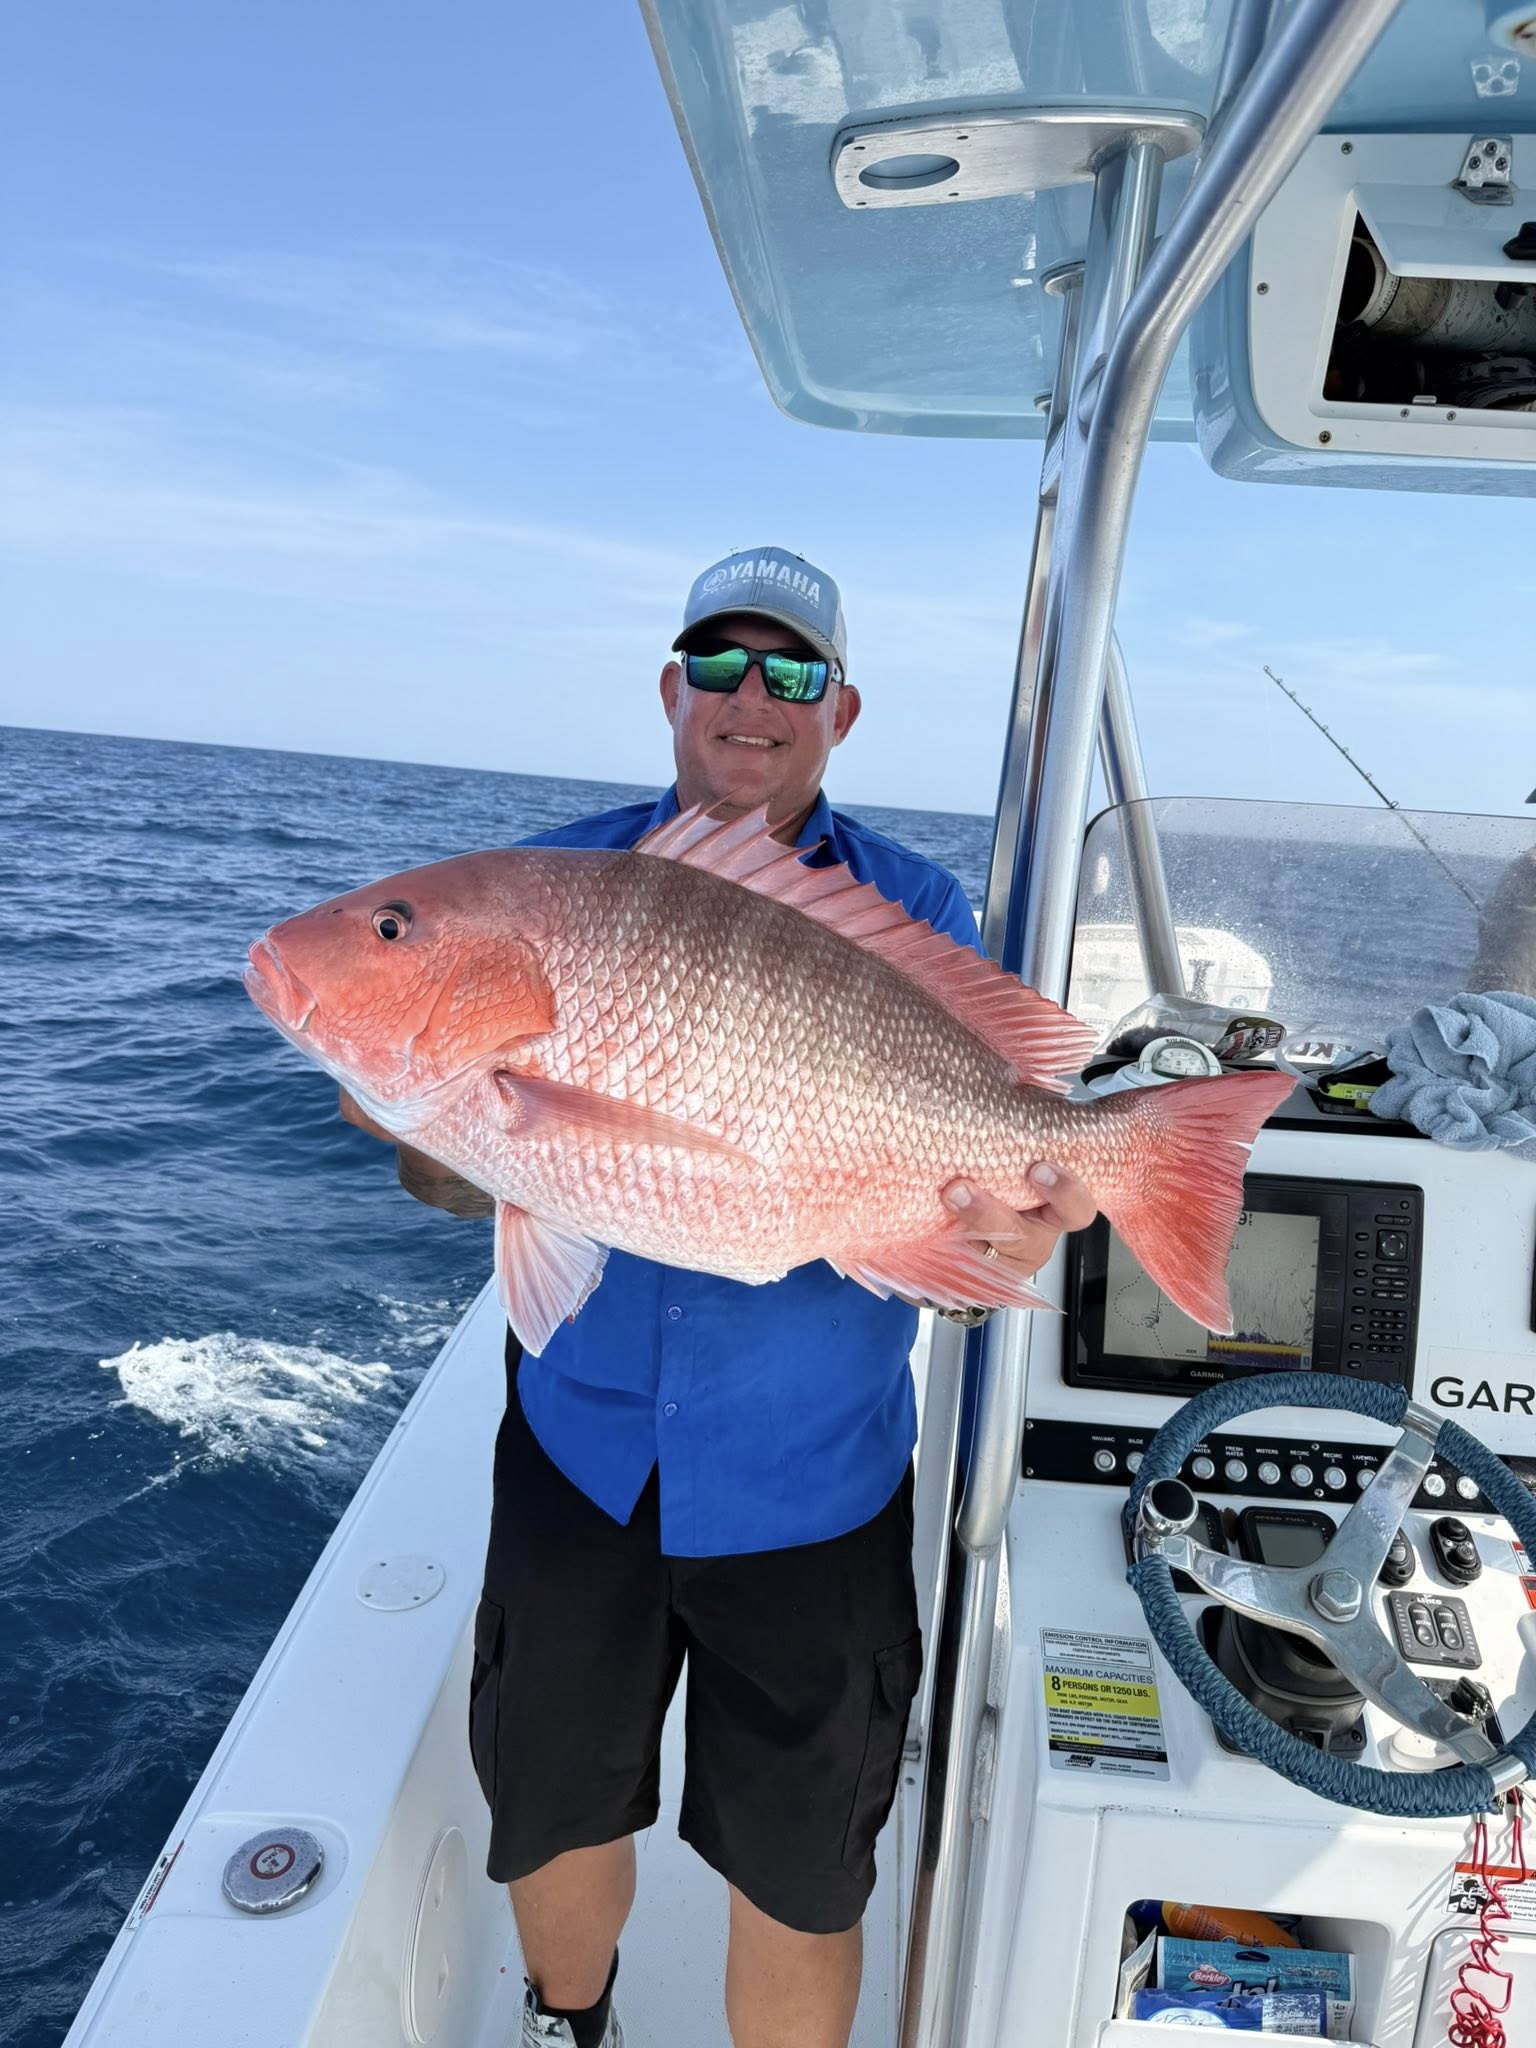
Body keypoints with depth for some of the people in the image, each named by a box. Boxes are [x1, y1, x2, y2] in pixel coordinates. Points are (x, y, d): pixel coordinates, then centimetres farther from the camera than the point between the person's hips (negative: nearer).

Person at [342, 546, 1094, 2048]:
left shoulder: (913, 917, -5)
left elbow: (963, 1175, -11)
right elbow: (450, 1179, -1)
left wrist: (998, 1231, -34)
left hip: (807, 1483, -2)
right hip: (577, 1443, 3)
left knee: (797, 1877, 15)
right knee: (552, 1810, 23)